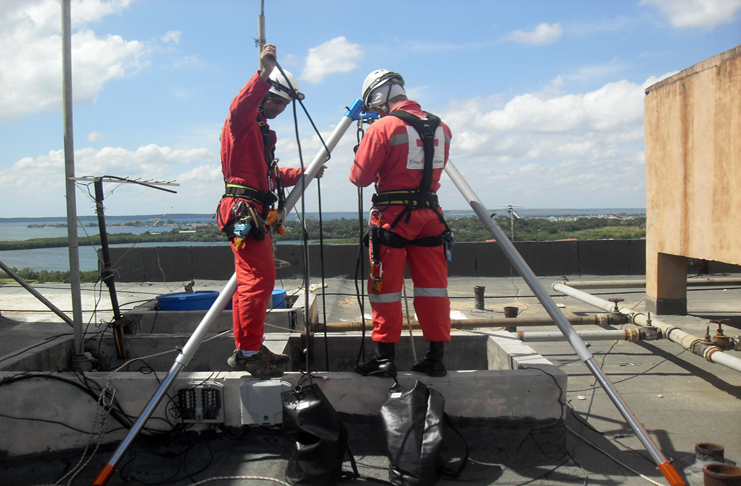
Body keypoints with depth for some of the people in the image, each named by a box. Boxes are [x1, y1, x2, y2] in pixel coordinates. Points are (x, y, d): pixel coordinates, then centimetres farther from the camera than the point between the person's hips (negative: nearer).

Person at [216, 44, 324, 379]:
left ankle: (248, 350, 21)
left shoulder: (261, 130, 28)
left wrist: (302, 174, 22)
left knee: (250, 282, 13)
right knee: (259, 279, -14)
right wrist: (264, 74, -39)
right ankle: (248, 352, -10)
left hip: (253, 213, 11)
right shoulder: (242, 123, -3)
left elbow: (268, 174, 32)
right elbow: (239, 108, -30)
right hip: (243, 210, -11)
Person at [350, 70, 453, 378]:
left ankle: (384, 358, 9)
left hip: (392, 216, -5)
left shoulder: (383, 127, -10)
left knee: (385, 289, 4)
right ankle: (436, 358, 14)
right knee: (433, 287, 9)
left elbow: (360, 177, -9)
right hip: (430, 214, 5)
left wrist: (362, 156, 11)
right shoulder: (441, 127, 8)